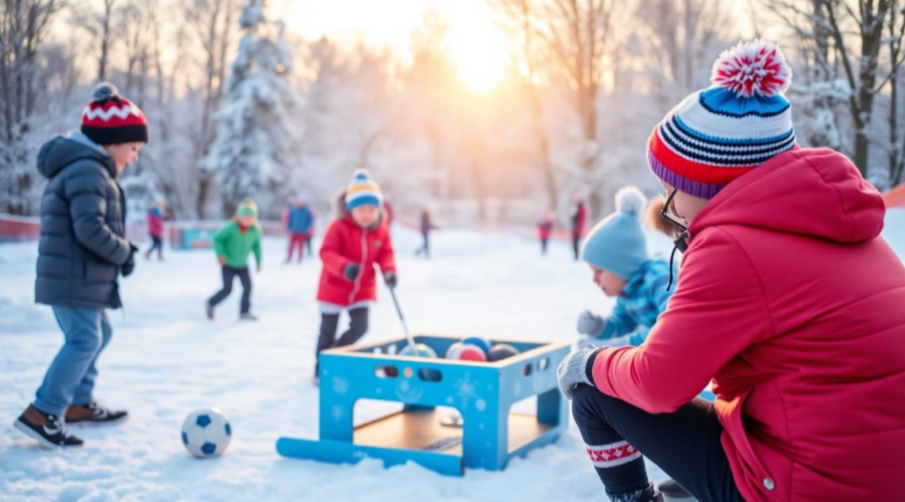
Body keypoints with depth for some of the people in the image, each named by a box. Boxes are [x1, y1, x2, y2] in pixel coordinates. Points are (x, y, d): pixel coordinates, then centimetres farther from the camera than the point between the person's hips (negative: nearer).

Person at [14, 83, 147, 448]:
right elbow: (90, 228, -28)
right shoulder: (87, 170, -18)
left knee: (98, 334, 21)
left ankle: (78, 403, 32)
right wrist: (124, 253, -14)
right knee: (84, 340, -11)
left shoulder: (87, 168, 18)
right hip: (75, 280, -11)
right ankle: (42, 414, -10)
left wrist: (120, 251, 9)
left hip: (82, 279, 11)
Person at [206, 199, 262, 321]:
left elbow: (256, 245, 6)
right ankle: (210, 303, 19)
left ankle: (244, 312, 3)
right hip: (228, 264, -4)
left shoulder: (254, 230, -11)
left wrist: (258, 260, 4)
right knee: (227, 289, -6)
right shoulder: (231, 228, -23)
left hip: (242, 265, 4)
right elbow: (217, 239, -14)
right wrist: (220, 254, -24)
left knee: (248, 286, -7)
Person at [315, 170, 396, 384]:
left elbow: (385, 253, -2)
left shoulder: (381, 230, -7)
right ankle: (321, 368, 29)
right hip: (334, 287, -4)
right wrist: (345, 267, -50)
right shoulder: (339, 227, -23)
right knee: (328, 332, 8)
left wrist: (389, 271, -24)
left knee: (360, 327, -5)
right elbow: (327, 253, -31)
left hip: (363, 289, 4)